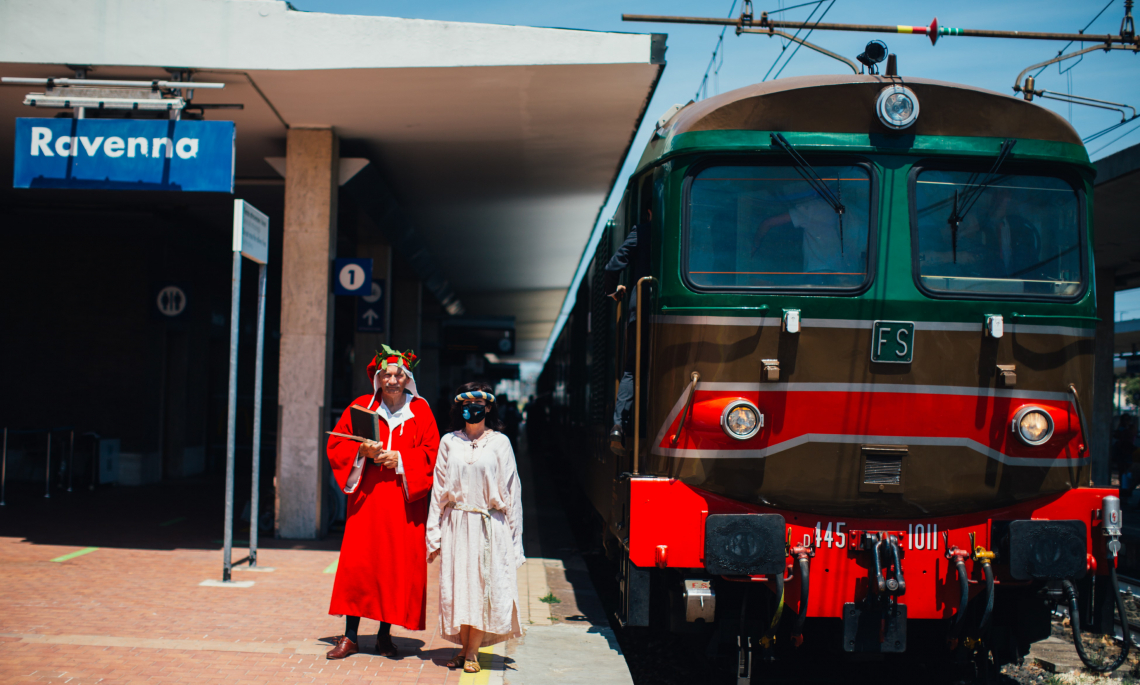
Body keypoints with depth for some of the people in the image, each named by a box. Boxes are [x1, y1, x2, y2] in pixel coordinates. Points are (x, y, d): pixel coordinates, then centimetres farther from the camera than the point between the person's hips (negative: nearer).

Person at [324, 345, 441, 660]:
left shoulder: (420, 411, 5)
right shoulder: (362, 406, 6)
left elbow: (431, 453, 0)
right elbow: (336, 444, 6)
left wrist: (400, 459, -14)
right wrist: (361, 451, -12)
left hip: (404, 500, 0)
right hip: (367, 496, 0)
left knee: (399, 565, 0)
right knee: (357, 562, -5)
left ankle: (385, 634, 12)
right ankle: (351, 636, 2)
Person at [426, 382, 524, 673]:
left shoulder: (499, 442, 2)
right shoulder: (449, 442, 6)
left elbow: (511, 490, 3)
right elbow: (439, 488, 9)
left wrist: (513, 536, -2)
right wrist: (434, 534, 5)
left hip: (490, 527, -1)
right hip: (456, 524, 2)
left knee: (484, 586, -2)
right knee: (458, 586, 2)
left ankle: (473, 652, 5)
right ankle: (464, 647, 14)